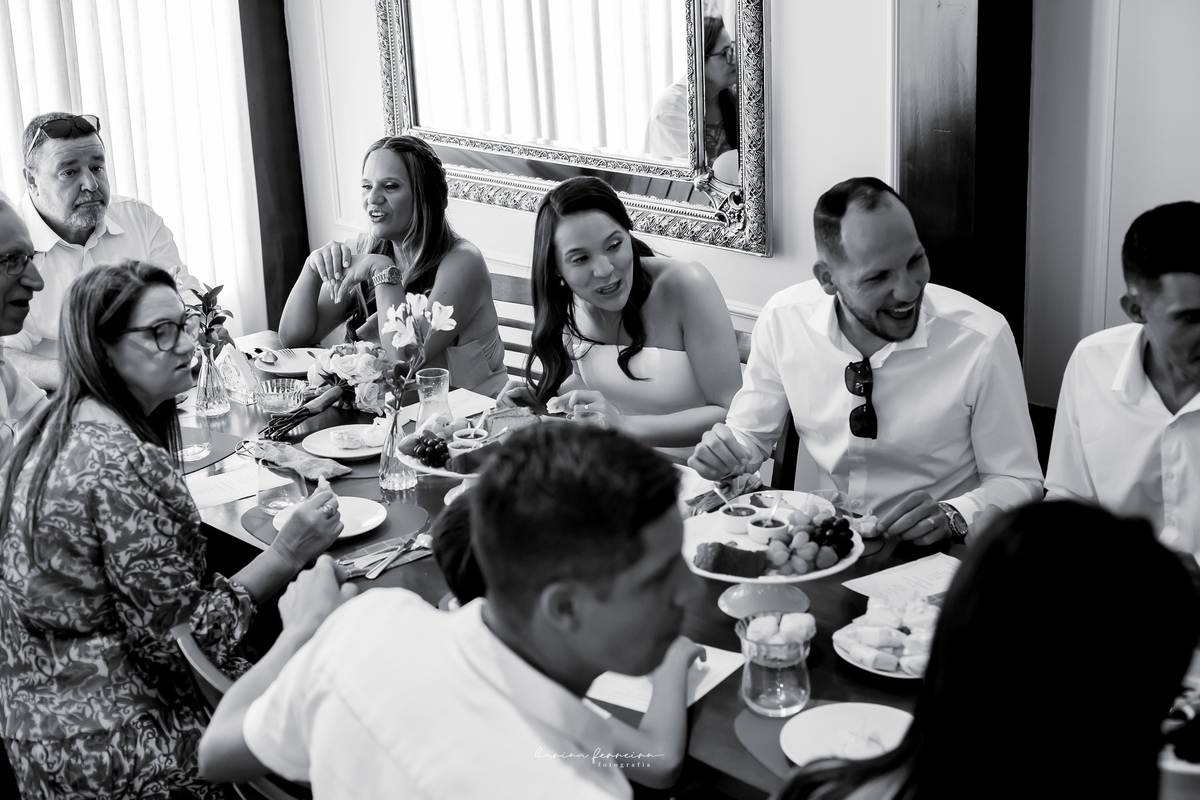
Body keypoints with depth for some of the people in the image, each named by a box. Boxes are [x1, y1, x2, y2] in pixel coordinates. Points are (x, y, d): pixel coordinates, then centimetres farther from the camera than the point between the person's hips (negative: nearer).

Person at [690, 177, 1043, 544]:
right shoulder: (783, 319, -8)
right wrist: (725, 453, -14)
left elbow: (1019, 483, -6)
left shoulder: (982, 338, -15)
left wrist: (951, 516, -24)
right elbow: (751, 434, 8)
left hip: (935, 560, -1)